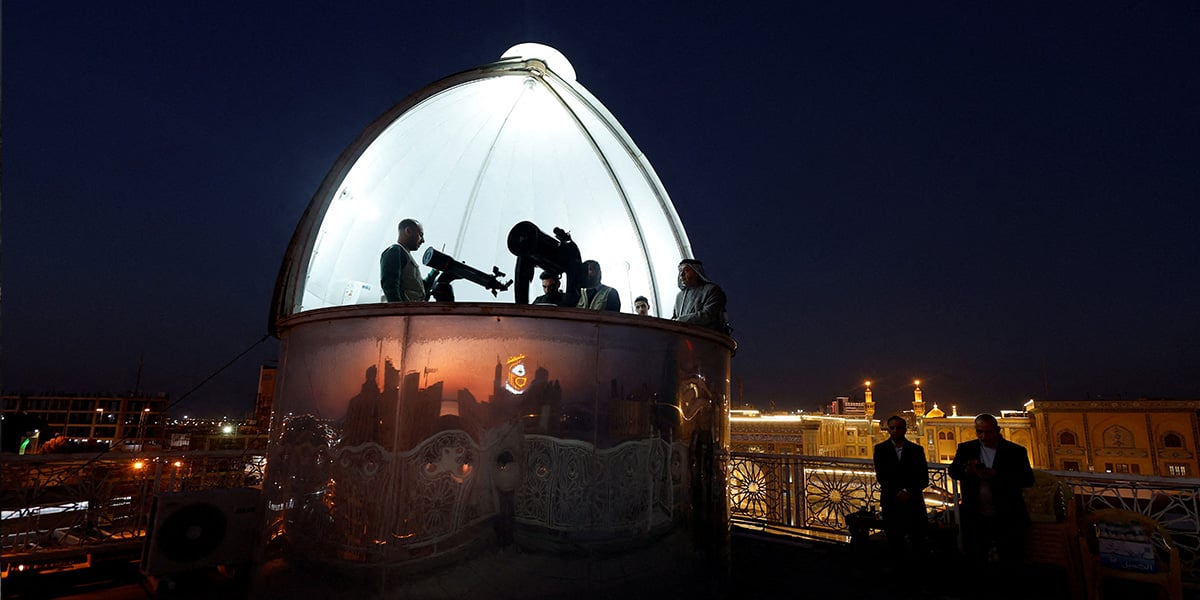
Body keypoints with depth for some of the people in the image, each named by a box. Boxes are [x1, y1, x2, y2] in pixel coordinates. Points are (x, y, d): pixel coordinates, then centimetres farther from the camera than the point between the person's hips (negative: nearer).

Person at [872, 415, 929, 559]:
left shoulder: (917, 449, 7)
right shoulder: (880, 449, 3)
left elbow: (924, 478, 3)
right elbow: (881, 476, -2)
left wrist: (910, 492, -11)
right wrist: (898, 492, -12)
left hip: (913, 500, 1)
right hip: (891, 501, -1)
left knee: (918, 543, 2)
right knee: (894, 542, 4)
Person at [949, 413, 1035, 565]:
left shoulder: (1016, 451, -3)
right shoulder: (966, 449, 2)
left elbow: (1028, 479, -11)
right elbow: (953, 471, -4)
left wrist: (995, 475, -28)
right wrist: (967, 470, -29)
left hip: (1008, 519, -1)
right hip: (975, 518, 1)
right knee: (974, 560, 13)